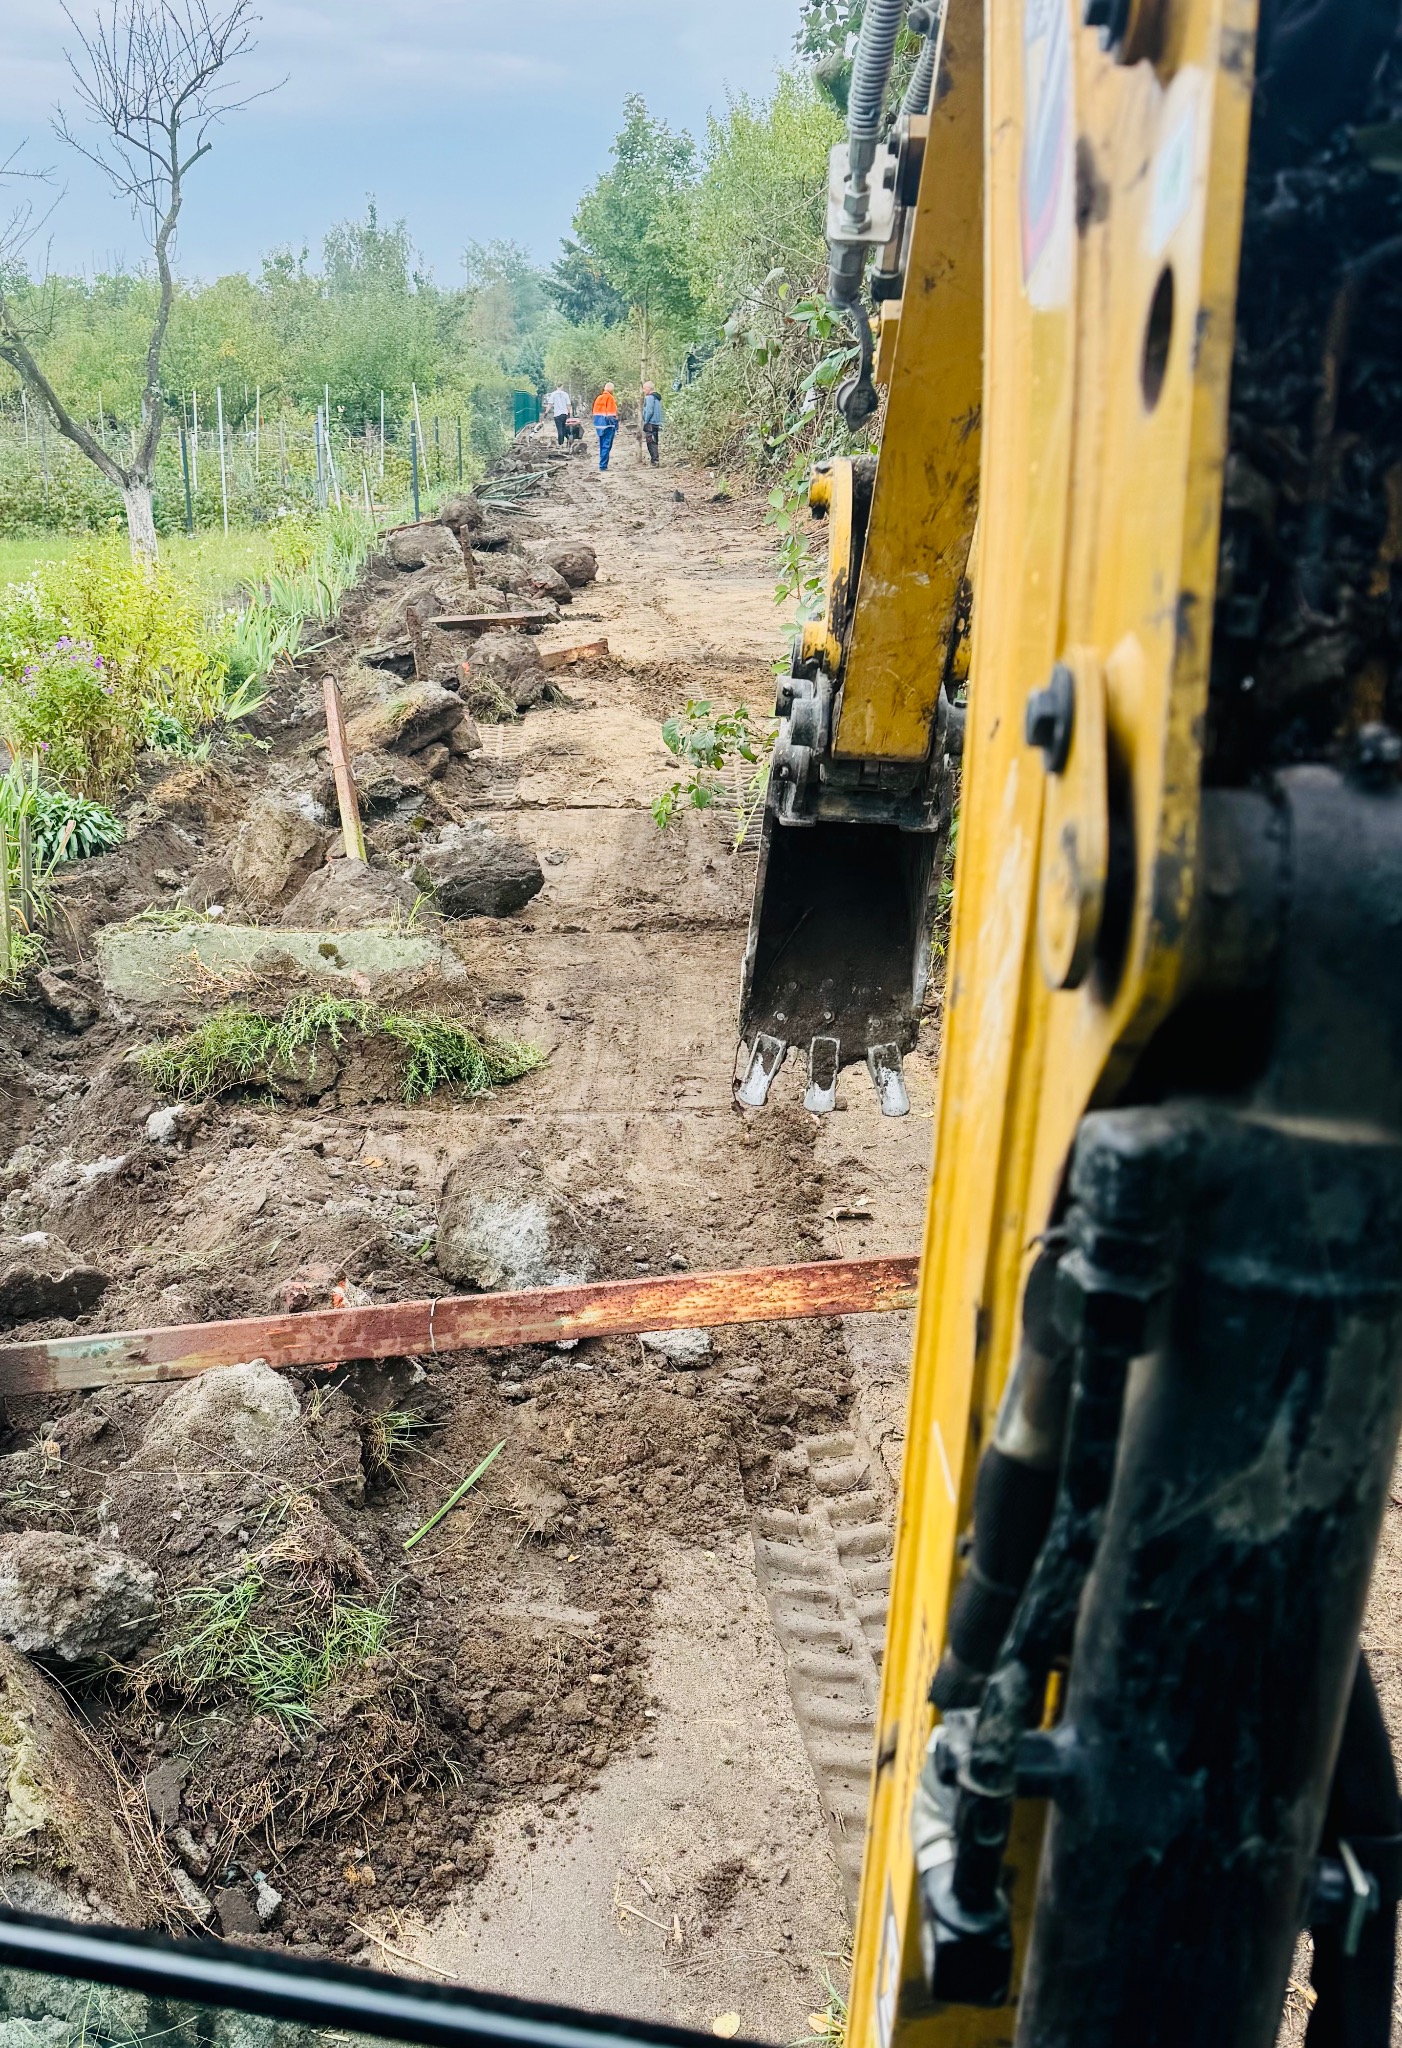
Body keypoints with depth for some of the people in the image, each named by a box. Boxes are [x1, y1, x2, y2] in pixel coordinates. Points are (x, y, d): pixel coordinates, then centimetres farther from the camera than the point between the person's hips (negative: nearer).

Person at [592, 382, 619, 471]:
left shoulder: (598, 398, 11)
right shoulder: (610, 398, -10)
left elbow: (595, 412, 14)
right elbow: (612, 414, -15)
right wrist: (616, 425, -10)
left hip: (598, 425, 7)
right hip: (608, 425, -7)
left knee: (602, 446, 15)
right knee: (606, 446, -4)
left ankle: (602, 464, 20)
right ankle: (603, 465, -7)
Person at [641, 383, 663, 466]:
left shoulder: (649, 397, -11)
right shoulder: (657, 397, 17)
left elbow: (649, 411, -19)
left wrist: (645, 422, -10)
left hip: (650, 424, -9)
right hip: (657, 424, 9)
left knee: (651, 443, -9)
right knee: (654, 443, 14)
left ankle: (654, 461, -13)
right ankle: (654, 460, 17)